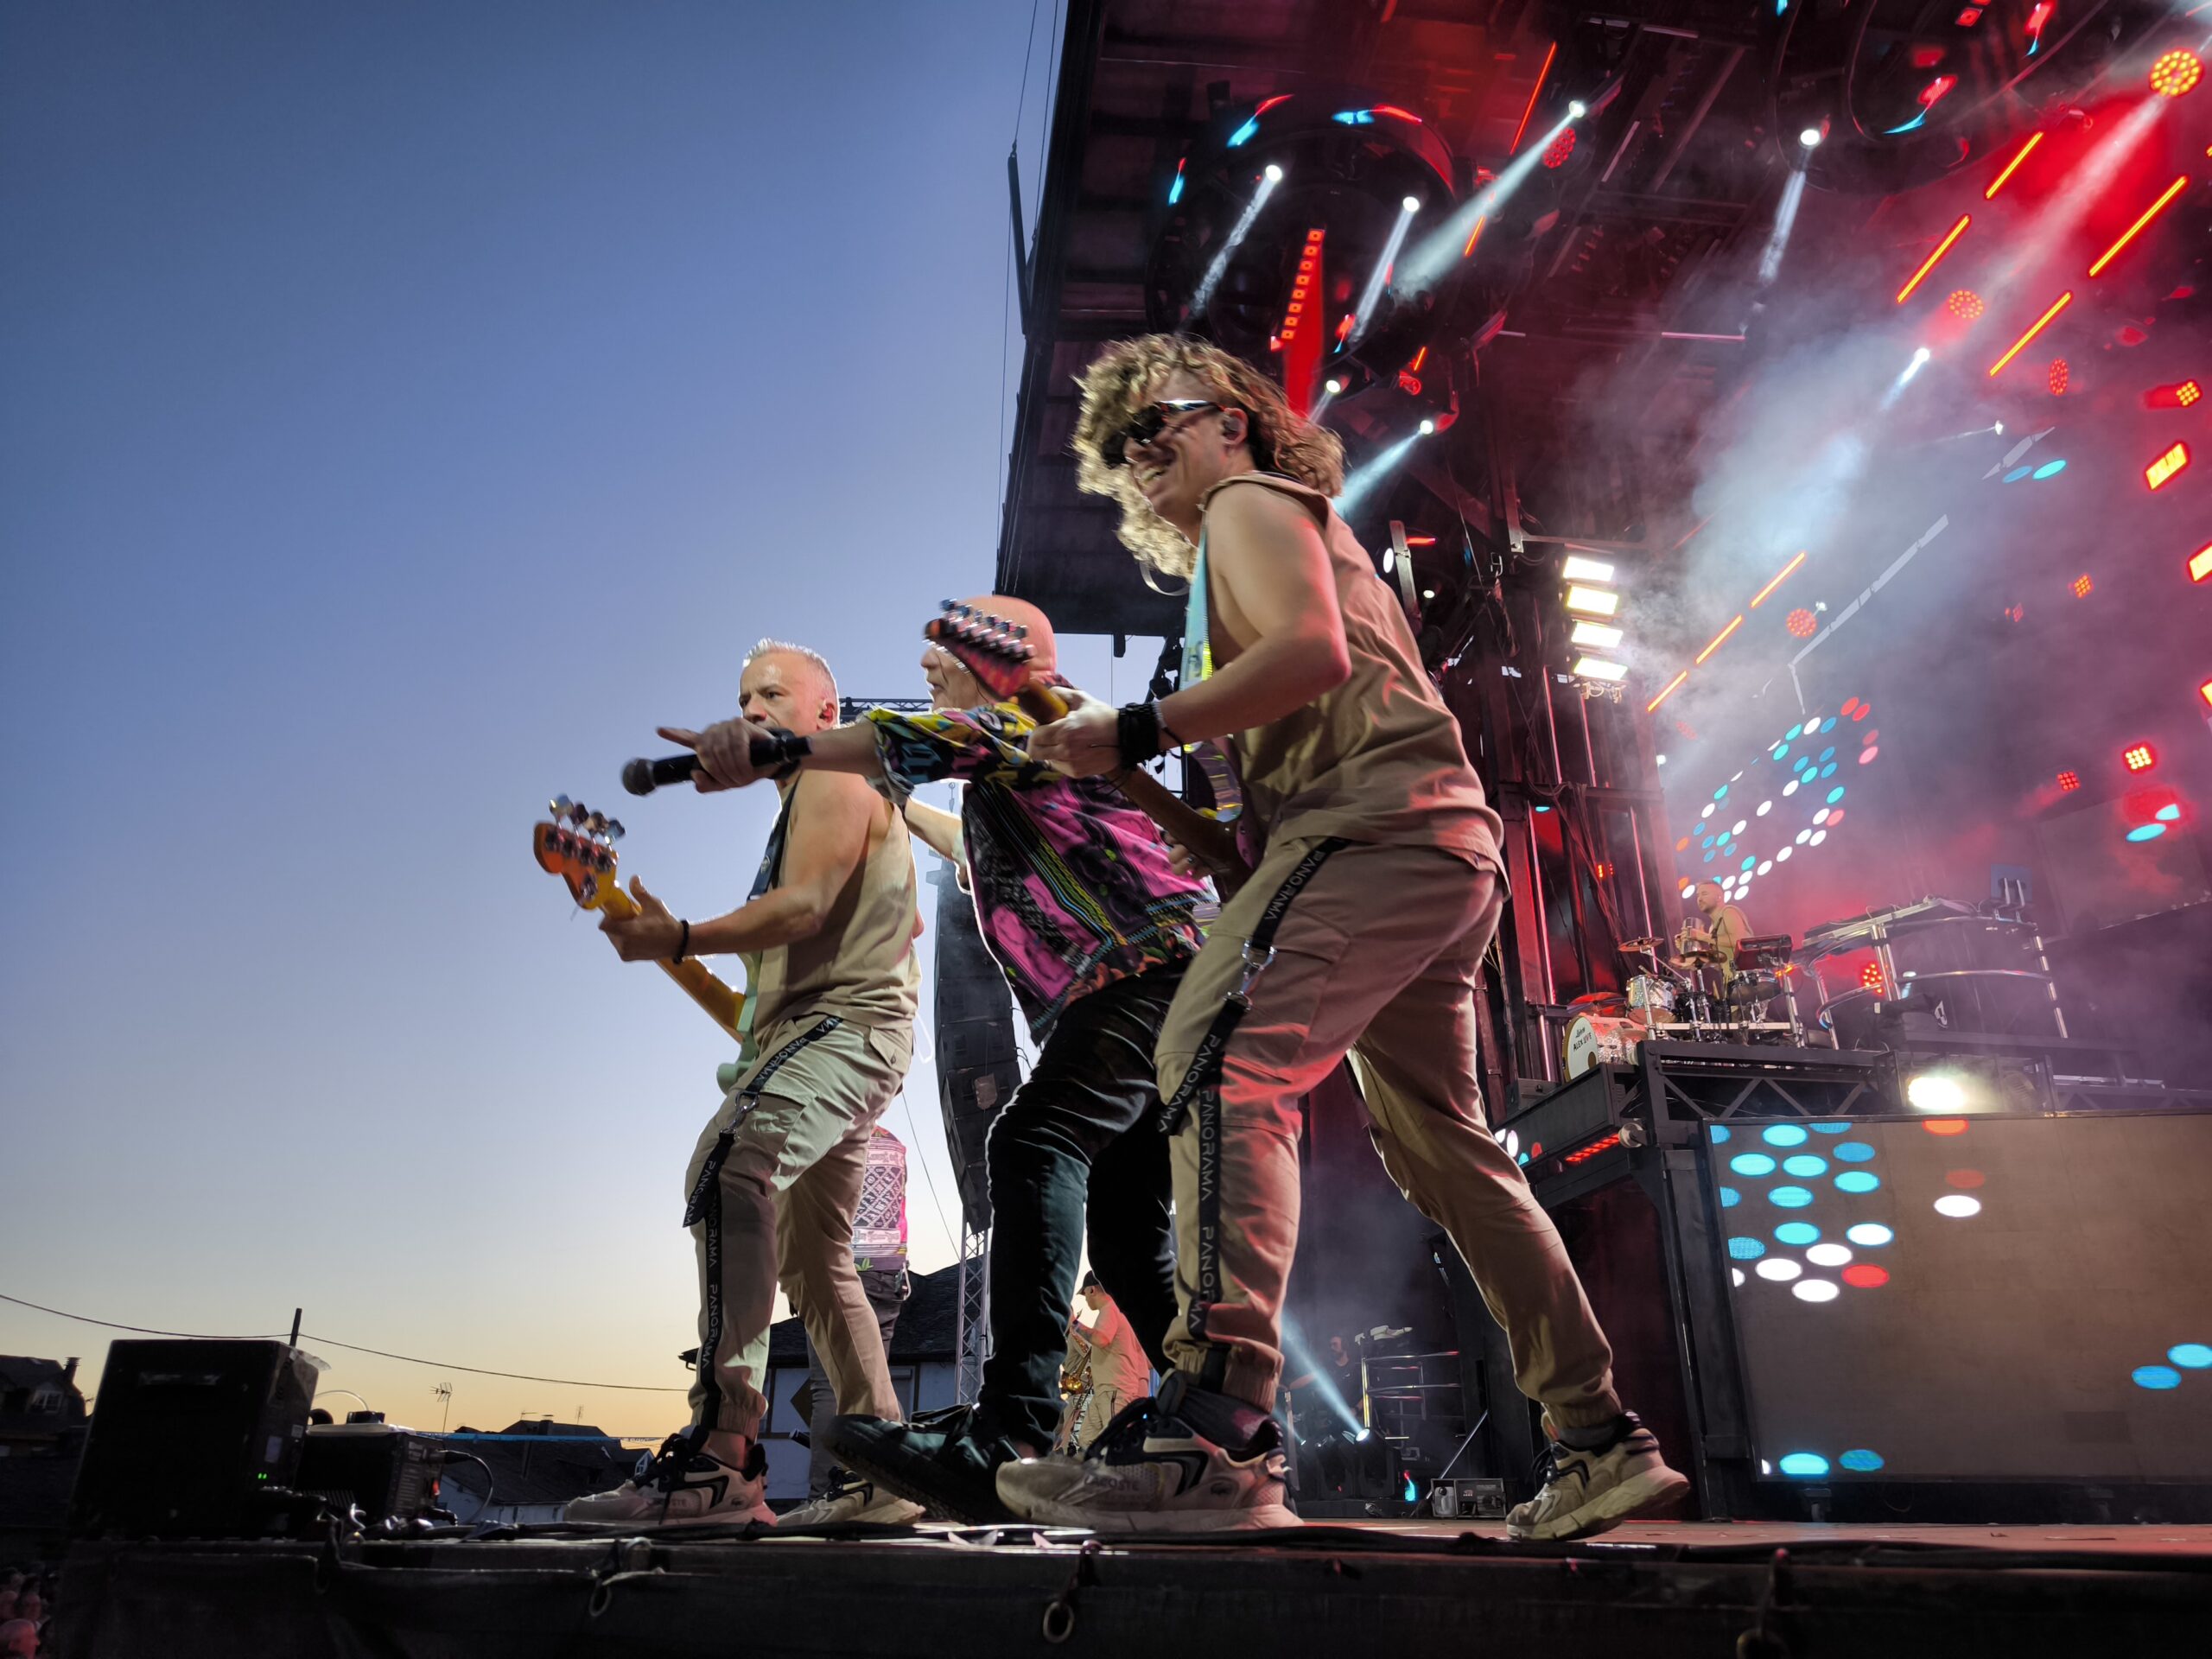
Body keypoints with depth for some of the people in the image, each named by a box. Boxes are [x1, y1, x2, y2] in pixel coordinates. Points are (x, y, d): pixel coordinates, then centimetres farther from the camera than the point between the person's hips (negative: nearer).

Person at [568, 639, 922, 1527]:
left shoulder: (836, 778, 0)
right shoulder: (804, 803, 32)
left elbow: (806, 906, -16)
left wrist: (681, 940, -23)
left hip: (841, 1024, -11)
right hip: (825, 1032, 11)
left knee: (726, 1173, -31)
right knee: (813, 1261, 13)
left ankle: (721, 1456, -40)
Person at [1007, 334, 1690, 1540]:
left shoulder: (1249, 501, 7)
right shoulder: (1308, 533, 36)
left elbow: (1311, 651, -13)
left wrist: (1135, 733, -14)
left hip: (1377, 824, -10)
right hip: (1442, 850, 10)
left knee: (1222, 1060, -25)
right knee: (1440, 1143, 12)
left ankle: (1211, 1430, -35)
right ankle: (1600, 1442, 17)